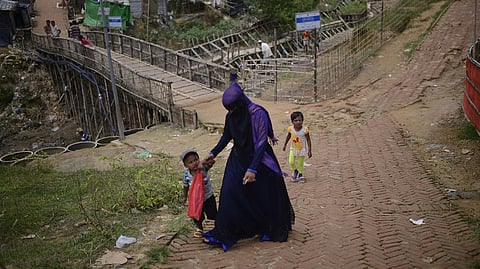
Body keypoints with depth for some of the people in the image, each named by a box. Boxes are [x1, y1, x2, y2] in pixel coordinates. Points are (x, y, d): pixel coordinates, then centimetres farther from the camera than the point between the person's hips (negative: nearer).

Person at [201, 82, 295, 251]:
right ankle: (223, 235, 11)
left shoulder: (258, 114, -22)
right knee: (229, 194, 0)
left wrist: (252, 169, -27)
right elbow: (226, 137, 14)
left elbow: (261, 142, -23)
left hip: (258, 159, -5)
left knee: (265, 196, 9)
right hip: (238, 160, 5)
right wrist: (213, 153, 9)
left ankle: (272, 230, 32)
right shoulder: (230, 116, -4)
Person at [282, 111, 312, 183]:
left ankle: (300, 175, 34)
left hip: (302, 150, -2)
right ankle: (295, 171, 27)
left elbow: (308, 140, -13)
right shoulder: (290, 129, -14)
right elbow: (288, 136, 7)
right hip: (293, 149, 2)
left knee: (300, 164, 7)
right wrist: (285, 145, 16)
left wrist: (309, 151, -13)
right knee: (291, 162, -5)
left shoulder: (305, 130, -22)